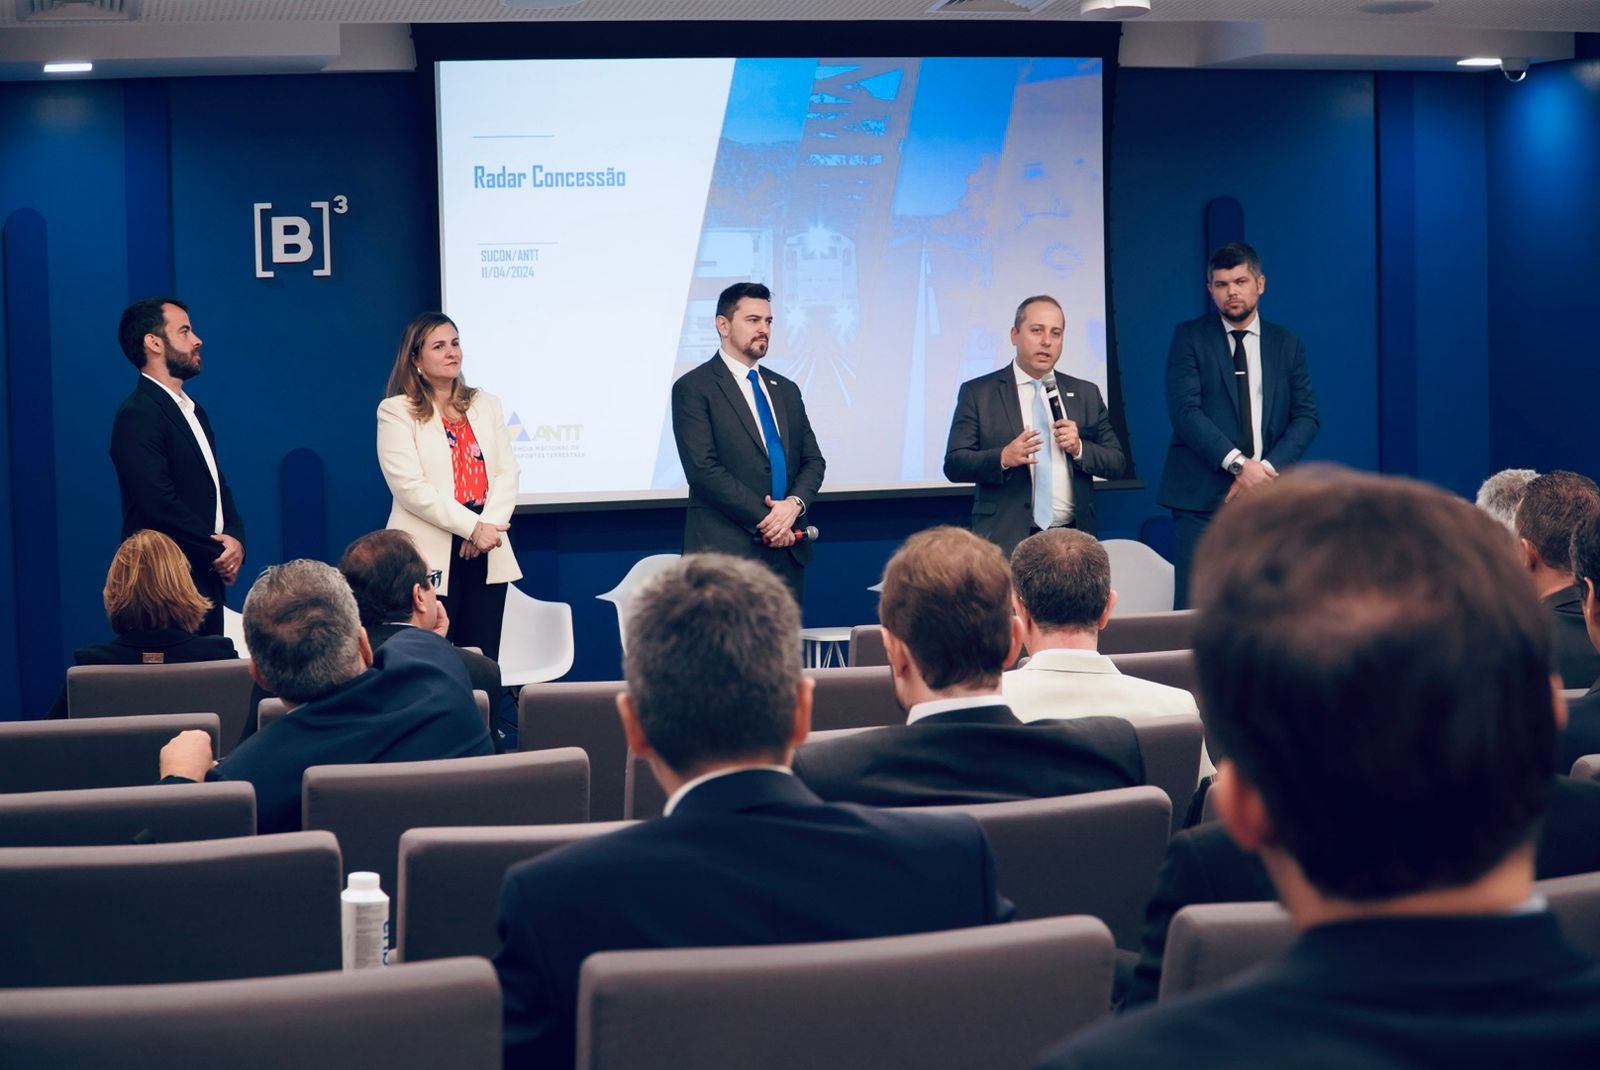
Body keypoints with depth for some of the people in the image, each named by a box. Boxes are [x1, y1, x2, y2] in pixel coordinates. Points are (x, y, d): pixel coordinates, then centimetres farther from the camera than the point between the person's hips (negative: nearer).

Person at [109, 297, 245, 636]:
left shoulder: (192, 410, 17)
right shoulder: (137, 416, -13)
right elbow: (160, 504, -20)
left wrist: (236, 538, 0)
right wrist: (219, 552, -12)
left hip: (206, 580, 9)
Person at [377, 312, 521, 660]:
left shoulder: (486, 404, 15)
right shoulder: (396, 411, -1)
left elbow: (507, 472, 7)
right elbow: (410, 487, -11)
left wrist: (488, 526, -11)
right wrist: (472, 526, -17)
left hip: (486, 553, 5)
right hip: (431, 557, -5)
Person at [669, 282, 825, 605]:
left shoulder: (786, 390, 18)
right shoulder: (694, 388, -2)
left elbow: (813, 460, 15)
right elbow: (704, 469, -11)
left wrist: (794, 503, -7)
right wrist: (765, 521, -13)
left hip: (787, 550, 6)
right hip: (726, 550, -6)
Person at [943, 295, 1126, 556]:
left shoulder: (1085, 393, 13)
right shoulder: (977, 393, 3)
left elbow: (1117, 463, 12)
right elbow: (954, 464, -3)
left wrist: (1079, 448, -8)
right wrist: (1003, 458, -20)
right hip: (1007, 541, -3)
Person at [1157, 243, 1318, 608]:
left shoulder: (1287, 344, 13)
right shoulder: (1190, 338, 4)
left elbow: (1306, 416, 7)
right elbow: (1185, 410, -7)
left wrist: (1266, 468, -9)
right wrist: (1238, 464, -16)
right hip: (1202, 497, -2)